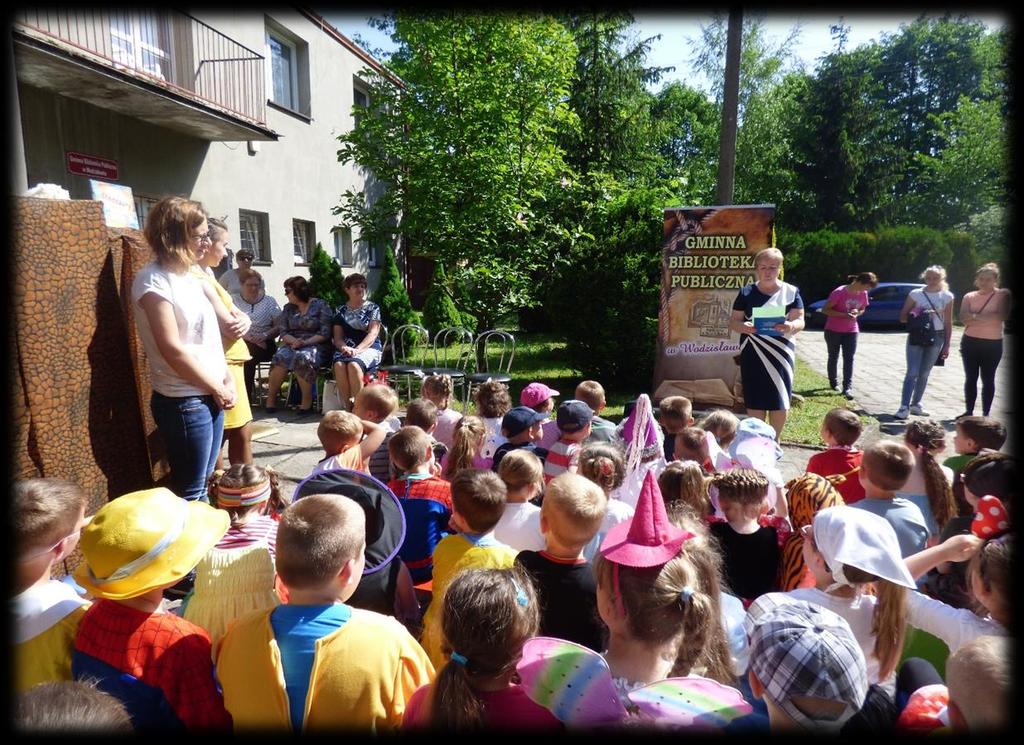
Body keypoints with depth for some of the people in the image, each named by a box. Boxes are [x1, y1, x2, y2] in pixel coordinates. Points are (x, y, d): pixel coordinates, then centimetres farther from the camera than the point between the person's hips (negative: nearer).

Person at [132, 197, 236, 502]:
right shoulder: (153, 281, -14)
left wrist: (227, 380, 5)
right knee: (190, 493, 2)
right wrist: (217, 388, -9)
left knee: (204, 482, 17)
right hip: (183, 403, -8)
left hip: (211, 396, 8)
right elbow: (173, 350, -18)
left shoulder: (190, 275, 12)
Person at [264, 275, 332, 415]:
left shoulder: (320, 305, 0)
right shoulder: (288, 308, 15)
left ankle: (307, 401, -24)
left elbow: (325, 333, -6)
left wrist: (306, 342, -18)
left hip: (315, 345, -4)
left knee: (303, 358, -37)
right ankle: (271, 397, -19)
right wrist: (294, 341, -14)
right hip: (292, 343, 4)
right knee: (281, 357, -30)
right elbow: (283, 332, 8)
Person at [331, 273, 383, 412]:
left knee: (353, 364, -36)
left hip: (369, 348, -2)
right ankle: (348, 406, -32)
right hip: (346, 348, 2)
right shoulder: (341, 311, 17)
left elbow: (372, 334, -2)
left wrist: (357, 350, -18)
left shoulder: (372, 308, 10)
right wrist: (344, 348, -13)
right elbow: (337, 337, 10)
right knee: (339, 364, -33)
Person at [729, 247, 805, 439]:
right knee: (755, 402, 2)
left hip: (780, 354, 0)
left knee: (780, 402, 4)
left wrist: (791, 326, -24)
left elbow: (800, 321, 0)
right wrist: (743, 327, -19)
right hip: (753, 355, 0)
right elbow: (733, 321, 4)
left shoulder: (791, 292, 5)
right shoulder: (747, 292, 6)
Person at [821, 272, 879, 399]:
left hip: (851, 331, 4)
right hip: (833, 330, -4)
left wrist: (857, 312, -11)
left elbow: (862, 310, 14)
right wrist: (844, 315, -26)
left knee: (849, 359, -4)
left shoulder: (863, 294, -2)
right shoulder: (839, 292, -19)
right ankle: (833, 383, 26)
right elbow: (825, 310, -17)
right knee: (833, 357, 9)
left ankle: (847, 387, -6)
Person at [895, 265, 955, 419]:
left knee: (924, 373, 10)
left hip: (937, 337, 2)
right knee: (913, 372, -10)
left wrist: (946, 345, 3)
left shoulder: (947, 296, 3)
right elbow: (902, 317, 2)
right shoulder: (915, 294, 0)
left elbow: (948, 323, 6)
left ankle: (916, 404, 20)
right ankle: (904, 407, -12)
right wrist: (916, 316, -19)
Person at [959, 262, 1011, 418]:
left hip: (993, 344, -3)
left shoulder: (1002, 295, -2)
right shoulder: (969, 296, 5)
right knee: (970, 378, 8)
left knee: (988, 379, 4)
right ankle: (969, 411, 16)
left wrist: (975, 316, -14)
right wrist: (988, 318, -16)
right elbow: (964, 319, -7)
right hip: (970, 341, 3)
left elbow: (1002, 316, -17)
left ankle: (986, 414, 10)